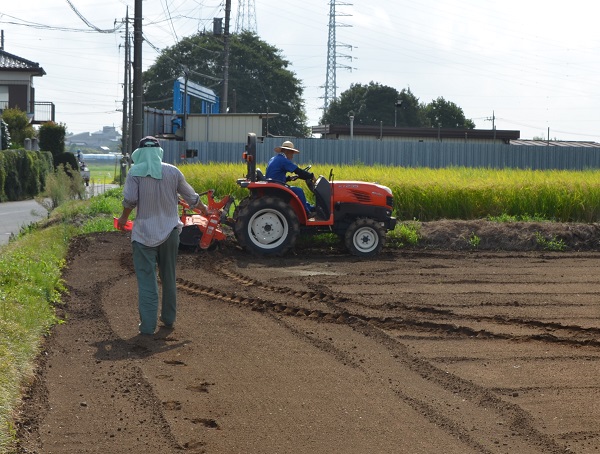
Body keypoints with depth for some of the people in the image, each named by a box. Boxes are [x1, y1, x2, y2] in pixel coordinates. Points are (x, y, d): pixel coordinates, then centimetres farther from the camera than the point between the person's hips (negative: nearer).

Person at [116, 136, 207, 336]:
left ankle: (148, 325, -5)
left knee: (146, 280, -1)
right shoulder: (172, 171, 1)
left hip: (144, 233, -3)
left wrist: (124, 218, 4)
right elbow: (191, 197, 10)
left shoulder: (135, 172, -8)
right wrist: (203, 208, 31)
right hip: (170, 232, 3)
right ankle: (168, 319, 29)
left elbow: (130, 200, -15)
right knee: (169, 278, 18)